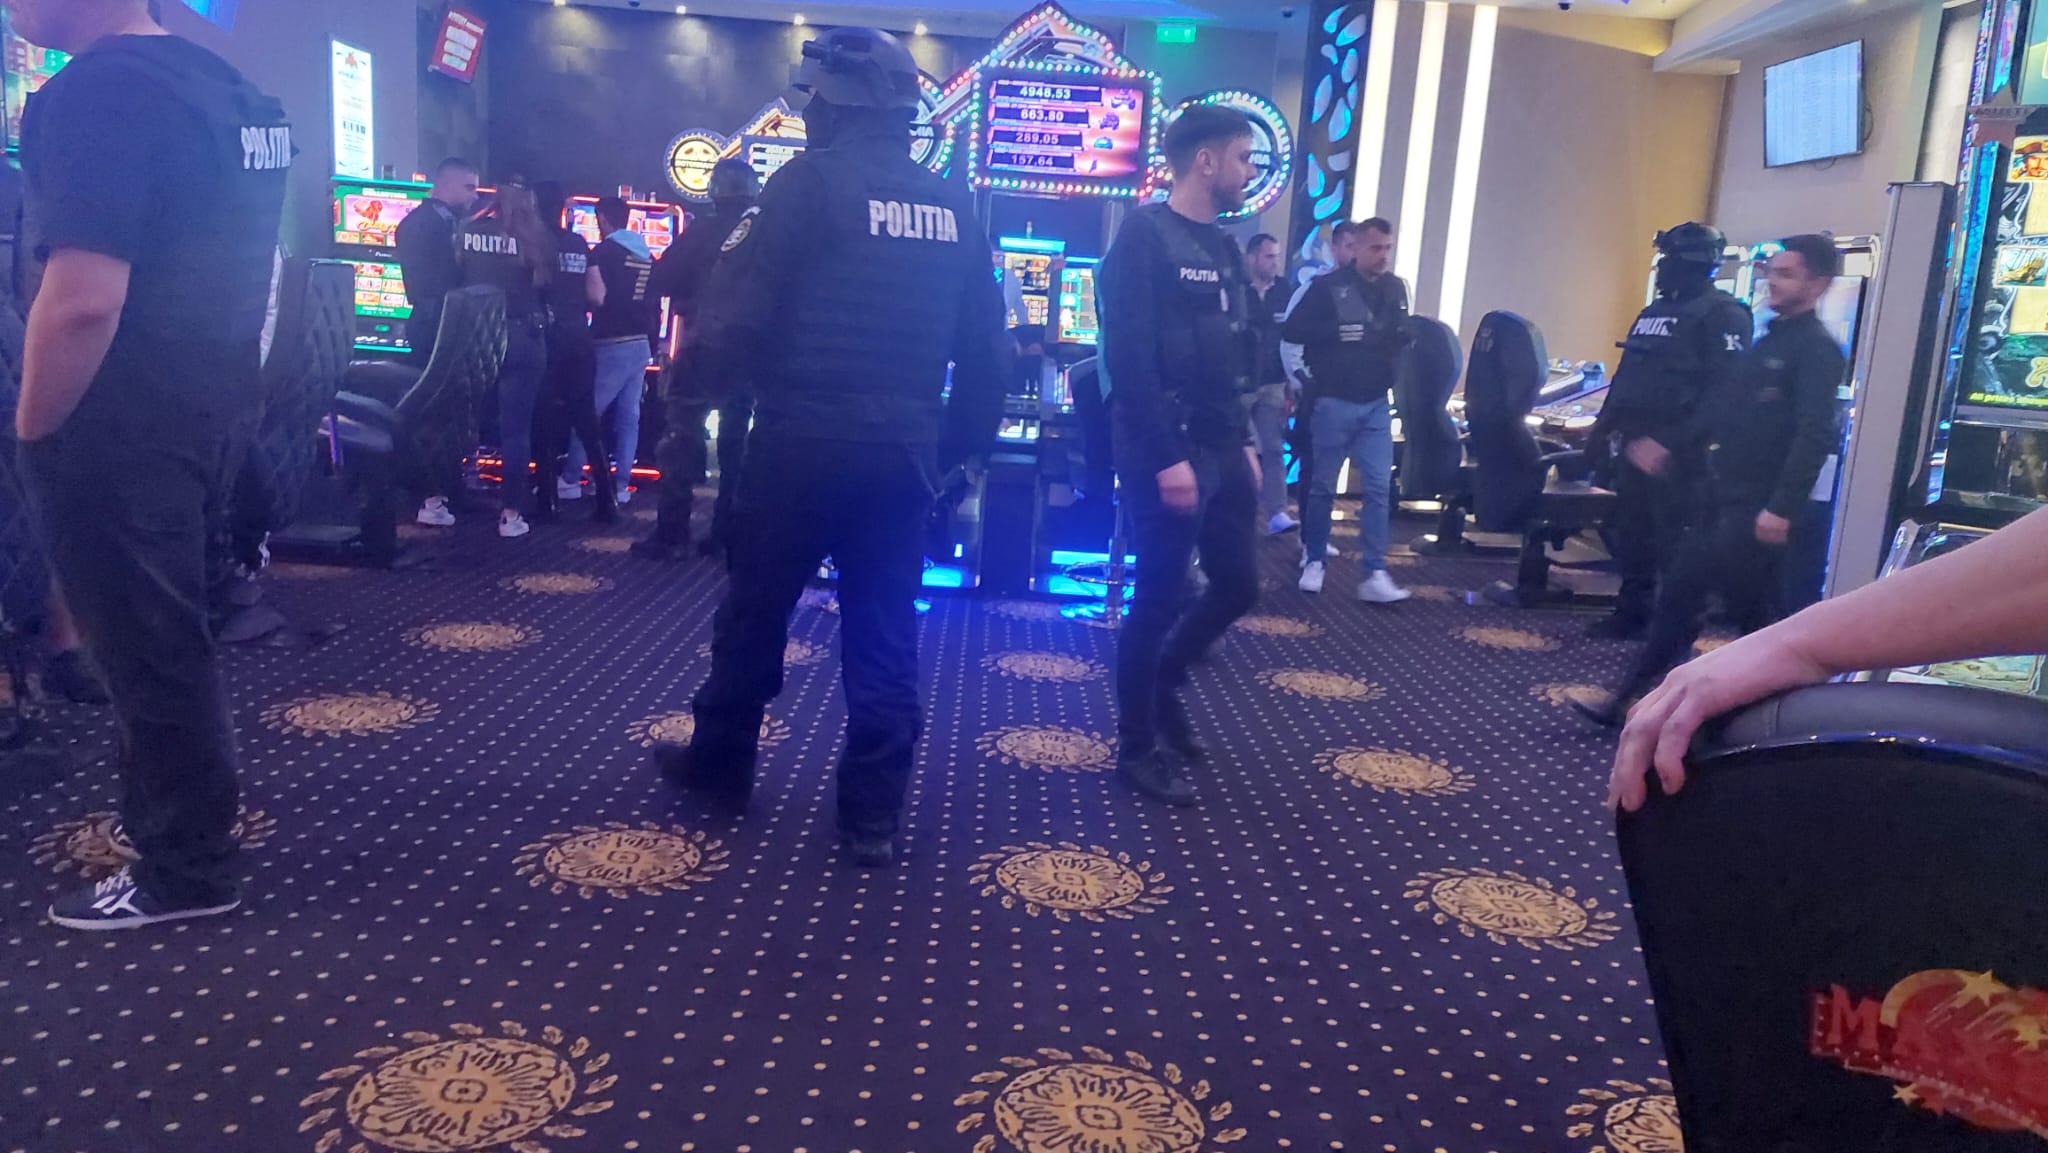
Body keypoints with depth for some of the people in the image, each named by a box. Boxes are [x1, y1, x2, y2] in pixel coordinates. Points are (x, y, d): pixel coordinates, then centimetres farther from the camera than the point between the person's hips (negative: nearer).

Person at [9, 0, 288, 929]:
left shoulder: (94, 94, -20)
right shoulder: (224, 90, 9)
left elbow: (83, 301, -27)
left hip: (116, 430, -9)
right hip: (199, 411, 9)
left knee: (146, 649, 3)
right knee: (162, 633, 22)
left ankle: (187, 871, 17)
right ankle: (174, 809, 38)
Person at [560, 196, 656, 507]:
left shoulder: (604, 252, -8)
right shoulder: (648, 256, 12)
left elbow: (597, 297, -16)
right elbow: (654, 307, 12)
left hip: (612, 346, -6)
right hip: (640, 345, 6)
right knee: (629, 417, 6)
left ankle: (571, 481, 8)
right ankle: (622, 485, 6)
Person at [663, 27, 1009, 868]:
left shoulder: (810, 183, -7)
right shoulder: (952, 208, 9)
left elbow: (744, 317, -11)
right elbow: (984, 351, 10)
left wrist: (706, 363, 8)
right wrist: (955, 445, 18)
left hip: (805, 442, -4)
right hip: (903, 450, 4)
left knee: (755, 611, 14)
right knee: (885, 635, 8)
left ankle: (720, 761, 31)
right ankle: (874, 814, 13)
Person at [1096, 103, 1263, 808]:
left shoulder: (1220, 249, 16)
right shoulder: (1144, 238, -11)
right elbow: (1130, 361, -19)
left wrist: (1244, 444, 14)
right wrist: (1166, 458, -22)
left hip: (1222, 451, 9)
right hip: (1169, 455, -8)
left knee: (1238, 586, 11)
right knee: (1159, 600, -2)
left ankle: (1165, 680, 34)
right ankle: (1138, 750, 12)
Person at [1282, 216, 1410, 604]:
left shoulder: (1395, 288, 9)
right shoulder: (1328, 285, -4)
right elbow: (1292, 330, -10)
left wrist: (1403, 336, -1)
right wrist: (1337, 331, -20)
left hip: (1377, 404, 4)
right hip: (1334, 401, -3)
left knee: (1379, 488, -4)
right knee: (1323, 486, 6)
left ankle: (1374, 575, -4)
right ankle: (1314, 562, 20)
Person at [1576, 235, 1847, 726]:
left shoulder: (1817, 349, -10)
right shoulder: (1769, 340, 18)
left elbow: (1814, 437, -20)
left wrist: (1782, 508, -27)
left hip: (1757, 508, -9)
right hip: (1723, 497, 9)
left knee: (1752, 614, -1)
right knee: (1677, 594, 8)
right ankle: (1631, 698, 12)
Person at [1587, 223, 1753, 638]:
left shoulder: (1722, 315, -10)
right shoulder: (1654, 311, 17)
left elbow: (1721, 393, -19)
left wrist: (1670, 443, -25)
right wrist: (1606, 430, 16)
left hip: (1676, 455, -8)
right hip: (1635, 446, 8)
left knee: (1674, 543, -4)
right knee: (1631, 537, 14)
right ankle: (1632, 613, 27)